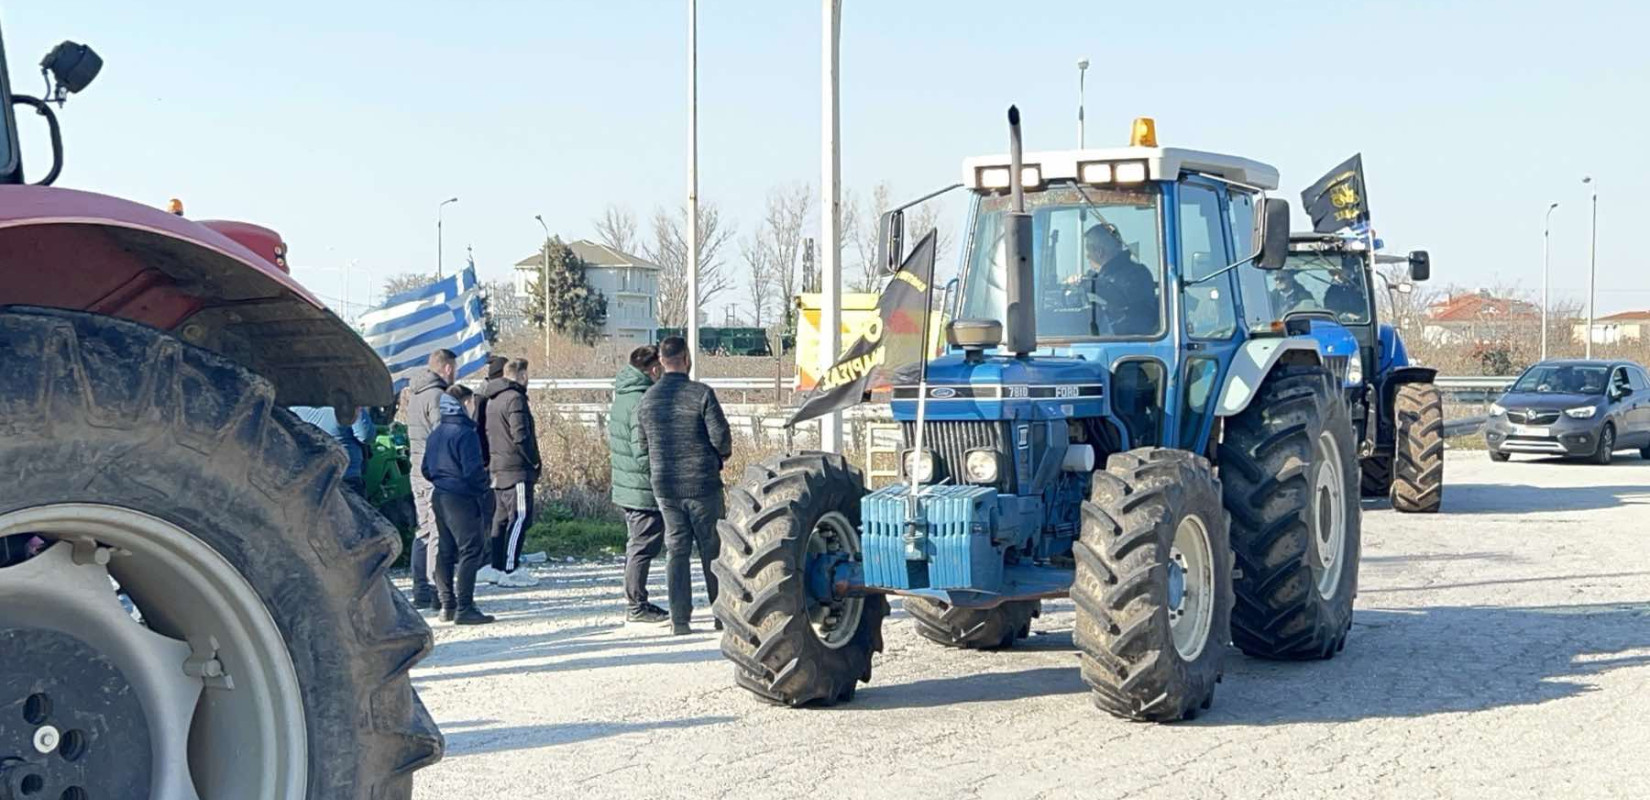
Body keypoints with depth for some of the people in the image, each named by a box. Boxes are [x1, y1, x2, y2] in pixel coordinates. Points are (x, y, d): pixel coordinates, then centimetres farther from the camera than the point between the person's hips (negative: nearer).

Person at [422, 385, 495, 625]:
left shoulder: (436, 433, 11)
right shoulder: (465, 433, -16)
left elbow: (425, 469, 15)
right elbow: (473, 470, -20)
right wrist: (484, 485, -2)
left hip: (440, 497, 9)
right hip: (462, 499, -9)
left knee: (445, 552, 13)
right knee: (470, 552, -6)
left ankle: (447, 605, 17)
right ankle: (464, 608, -10)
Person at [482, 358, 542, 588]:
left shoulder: (492, 399, 16)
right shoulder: (515, 399, -14)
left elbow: (487, 433, 19)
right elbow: (521, 436, -20)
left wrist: (489, 460, 19)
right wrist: (535, 461, -10)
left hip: (498, 468, 9)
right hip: (517, 469, -9)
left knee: (502, 518, 14)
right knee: (520, 518, -7)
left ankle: (496, 567, 16)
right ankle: (510, 570, -9)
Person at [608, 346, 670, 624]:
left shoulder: (622, 396, 11)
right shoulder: (643, 401, -21)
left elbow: (613, 439, 20)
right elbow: (644, 452, -23)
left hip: (625, 487, 10)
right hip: (645, 489, -10)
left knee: (636, 546, 18)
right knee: (644, 548, -2)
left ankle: (637, 604, 25)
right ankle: (638, 607, 3)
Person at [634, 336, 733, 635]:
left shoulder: (647, 400, 3)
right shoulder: (701, 394, -12)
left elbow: (641, 448, 6)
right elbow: (721, 436, -13)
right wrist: (723, 455, 8)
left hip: (664, 487, 4)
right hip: (702, 484, -4)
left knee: (676, 549, 8)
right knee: (712, 549, 7)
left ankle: (679, 619, 4)